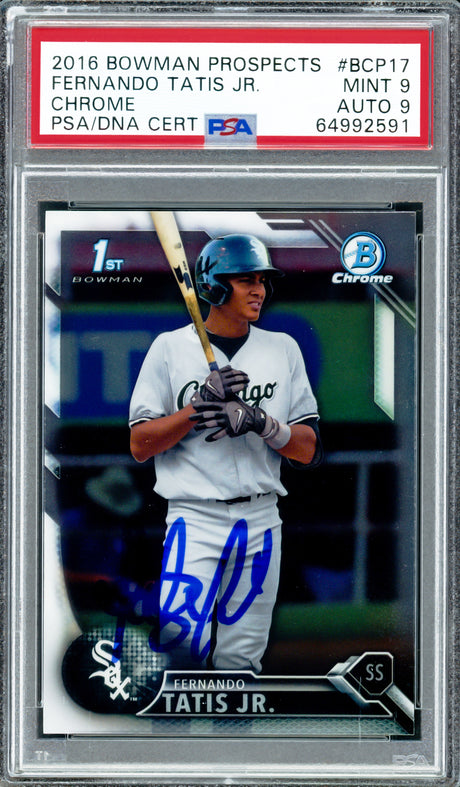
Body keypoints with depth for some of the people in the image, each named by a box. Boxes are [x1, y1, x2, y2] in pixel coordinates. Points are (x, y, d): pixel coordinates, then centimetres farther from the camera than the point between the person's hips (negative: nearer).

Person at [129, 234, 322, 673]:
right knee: (178, 637, -19)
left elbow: (308, 450, 5)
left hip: (261, 523, 3)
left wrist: (259, 420, -13)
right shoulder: (170, 347, 3)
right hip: (194, 519, -3)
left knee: (239, 661, 4)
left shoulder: (284, 349, 10)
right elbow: (139, 446, -1)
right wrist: (199, 406, -14)